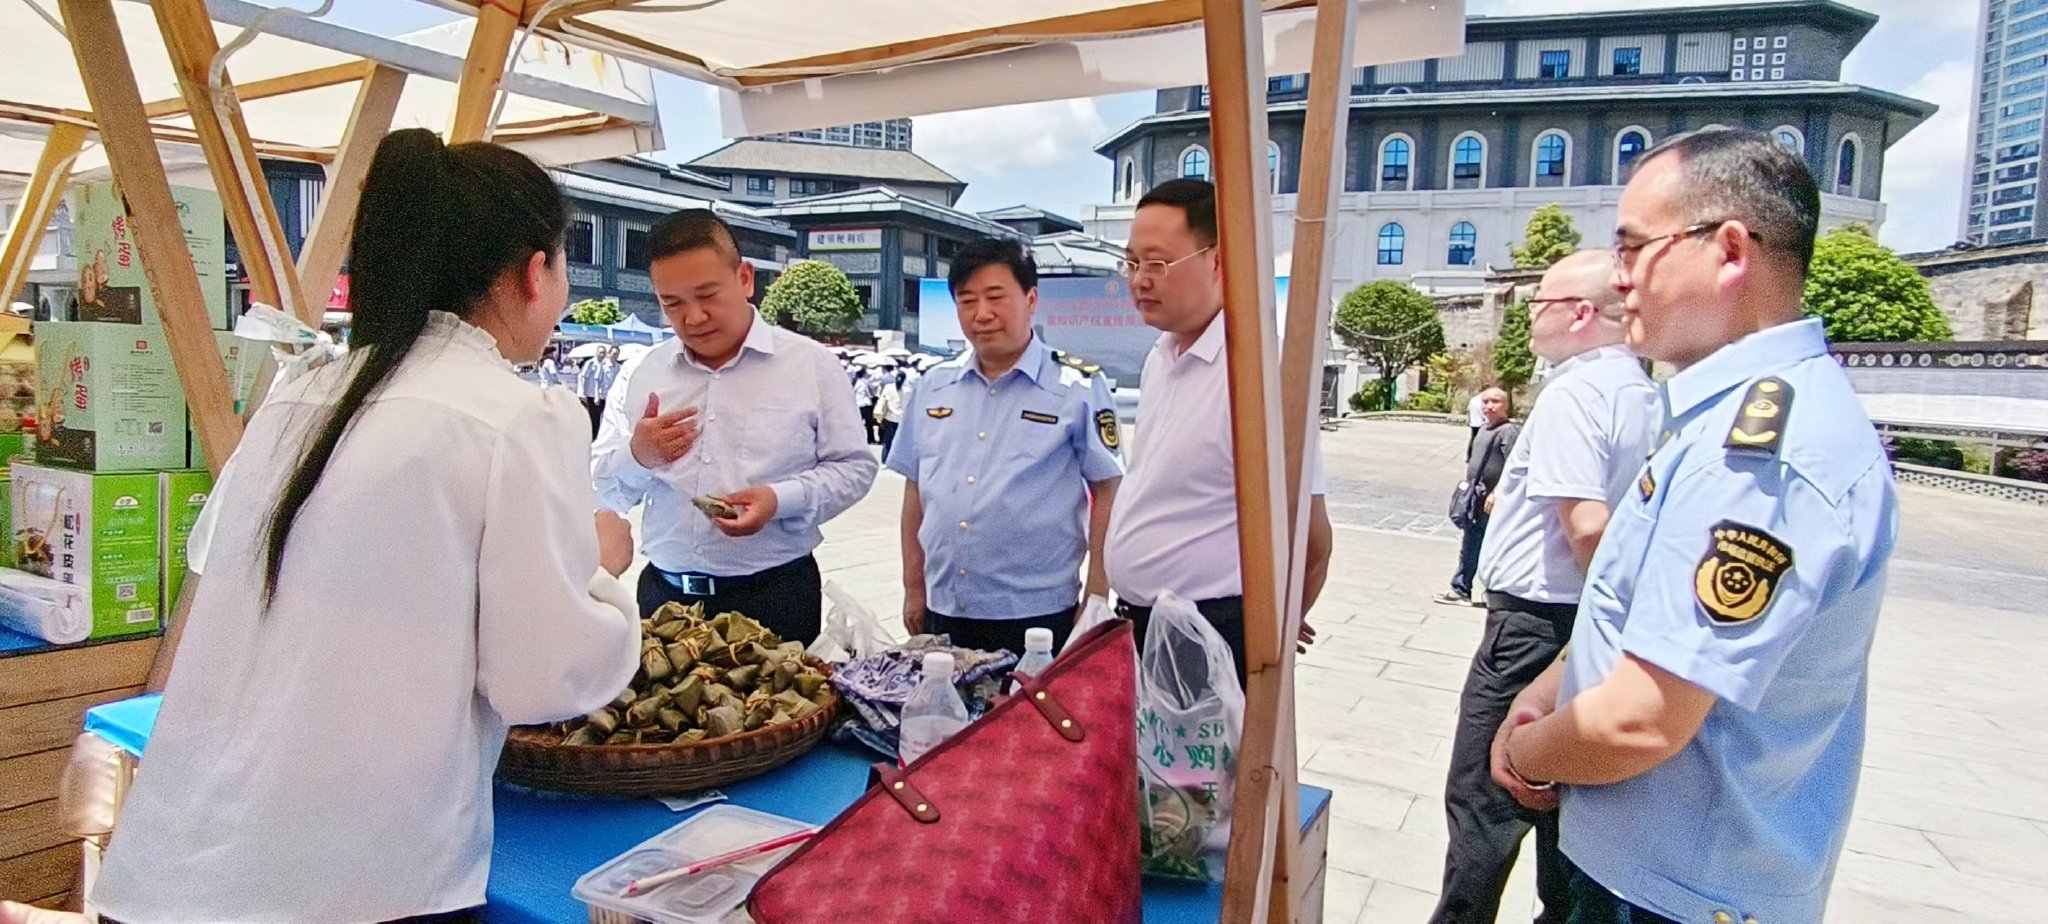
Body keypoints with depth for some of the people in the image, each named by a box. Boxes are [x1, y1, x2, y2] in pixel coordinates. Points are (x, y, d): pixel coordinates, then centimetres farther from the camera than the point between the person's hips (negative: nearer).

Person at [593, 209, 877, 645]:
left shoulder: (811, 364, -2)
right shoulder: (641, 377, 7)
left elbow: (854, 467, -2)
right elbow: (605, 491, 10)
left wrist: (781, 499, -19)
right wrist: (637, 458, -12)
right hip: (664, 595, 3)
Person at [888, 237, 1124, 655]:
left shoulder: (1078, 388, -5)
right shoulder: (934, 386, 8)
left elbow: (1108, 493, -4)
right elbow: (916, 489, 13)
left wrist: (1095, 603, -7)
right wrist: (914, 589, 12)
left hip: (1038, 617, -4)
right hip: (943, 613, 4)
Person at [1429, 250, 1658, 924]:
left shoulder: (1572, 392, -18)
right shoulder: (1641, 393, 10)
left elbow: (1587, 524, -27)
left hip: (1536, 621, -9)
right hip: (1595, 630, 9)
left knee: (1483, 796, 0)